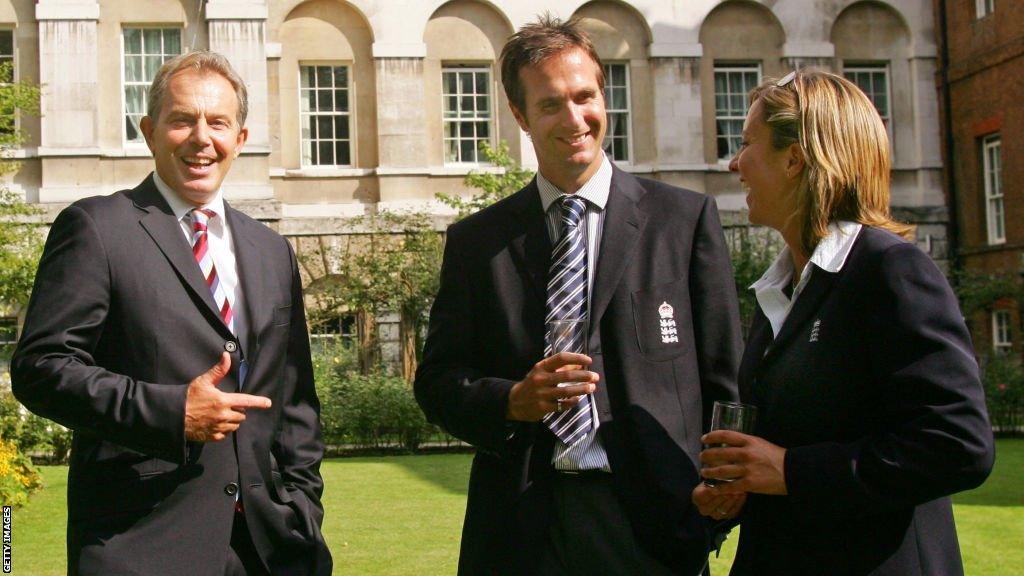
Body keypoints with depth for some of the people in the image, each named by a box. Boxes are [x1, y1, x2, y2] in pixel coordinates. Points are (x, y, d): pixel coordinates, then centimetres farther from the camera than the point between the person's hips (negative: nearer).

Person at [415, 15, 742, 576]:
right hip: (519, 531, 1)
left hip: (651, 526, -1)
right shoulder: (475, 240, 6)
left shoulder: (686, 218, 2)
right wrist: (513, 401, -13)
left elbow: (722, 378, 1)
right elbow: (436, 381, 5)